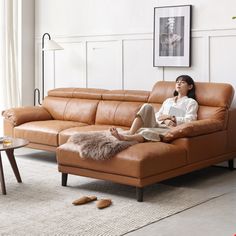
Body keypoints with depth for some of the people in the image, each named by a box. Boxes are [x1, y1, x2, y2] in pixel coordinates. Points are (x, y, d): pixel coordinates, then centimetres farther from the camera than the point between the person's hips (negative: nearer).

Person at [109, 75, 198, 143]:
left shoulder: (191, 102, 15)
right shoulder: (168, 100, 30)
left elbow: (189, 121, -1)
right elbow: (157, 116, 16)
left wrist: (170, 117, -6)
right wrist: (165, 120, -7)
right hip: (157, 125, 5)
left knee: (147, 132, -39)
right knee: (147, 106, -25)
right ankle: (130, 133, -41)